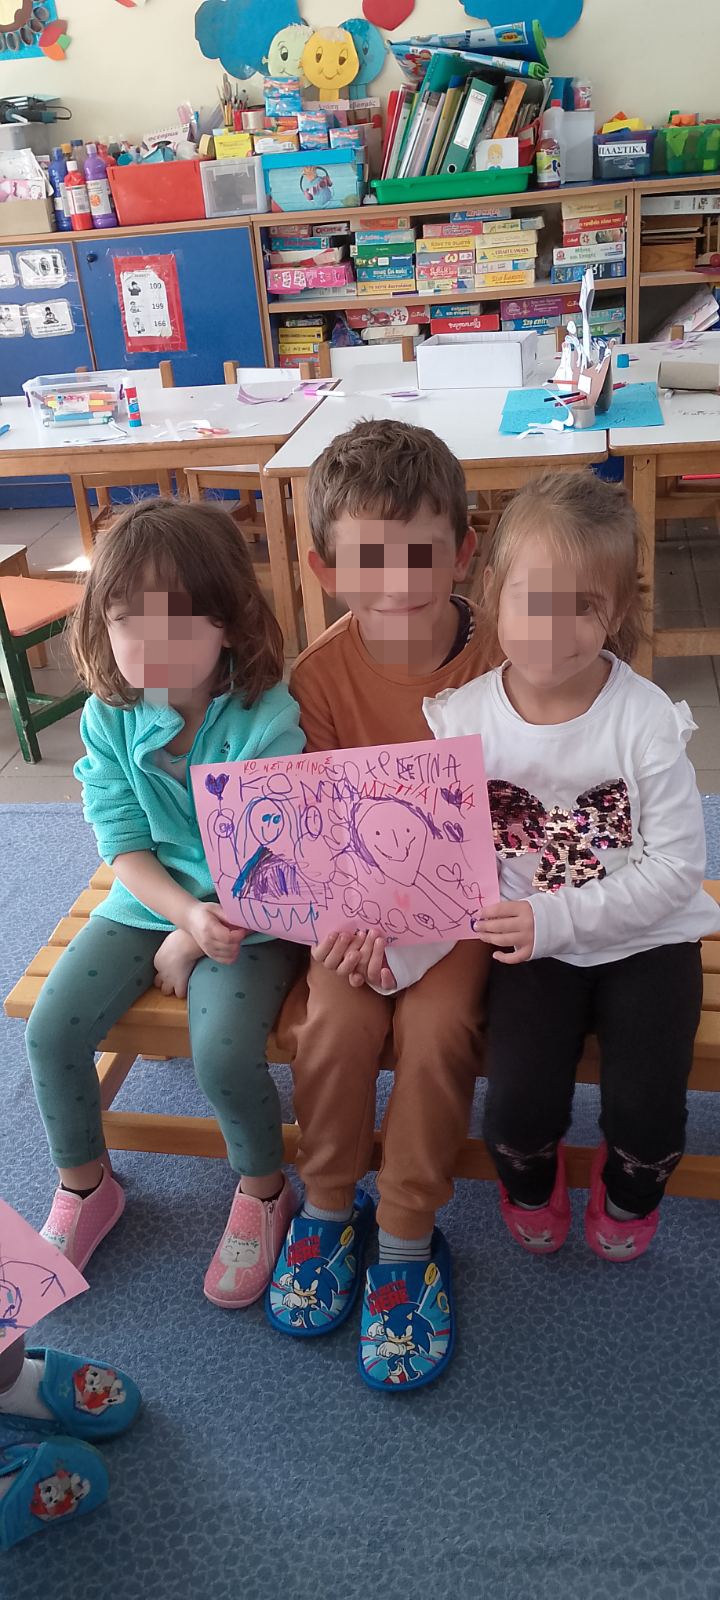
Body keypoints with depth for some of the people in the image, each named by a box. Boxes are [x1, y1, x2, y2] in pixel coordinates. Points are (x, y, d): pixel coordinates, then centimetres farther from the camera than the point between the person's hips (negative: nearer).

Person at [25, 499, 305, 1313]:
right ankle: (84, 1189, 21)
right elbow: (124, 846, -8)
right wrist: (187, 913, -25)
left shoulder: (268, 720, -22)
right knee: (51, 1027, -7)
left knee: (222, 1053, -23)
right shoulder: (107, 718, -9)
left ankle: (262, 1193, 11)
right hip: (149, 897, 5)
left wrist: (193, 940, -15)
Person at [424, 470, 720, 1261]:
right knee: (519, 1107, -14)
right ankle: (529, 1185, 28)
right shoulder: (464, 719, -11)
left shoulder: (645, 721, -17)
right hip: (532, 944, 1)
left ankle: (629, 1193, 29)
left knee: (645, 1111, -13)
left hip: (646, 937, -1)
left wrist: (557, 918, -26)